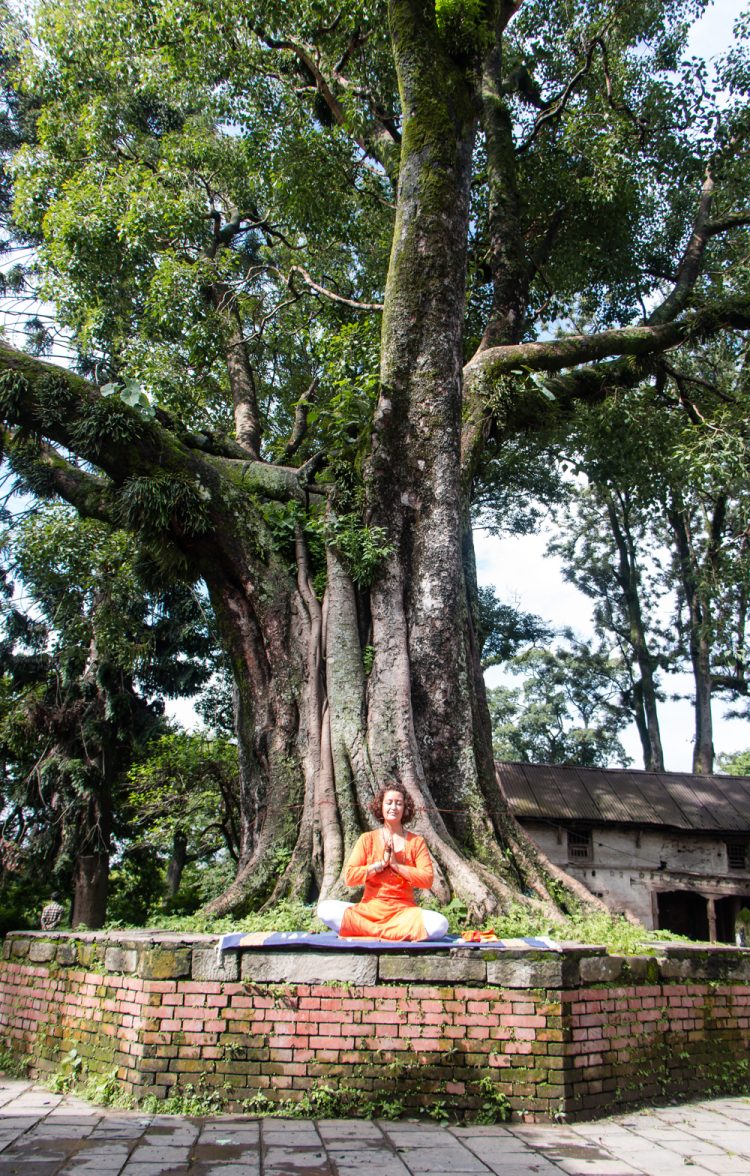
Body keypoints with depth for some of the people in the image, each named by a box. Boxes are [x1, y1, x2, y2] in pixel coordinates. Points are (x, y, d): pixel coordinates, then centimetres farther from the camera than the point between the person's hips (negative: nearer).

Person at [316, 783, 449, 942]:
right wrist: (381, 864, -9)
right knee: (325, 908, -25)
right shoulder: (368, 839, 7)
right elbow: (349, 876, -2)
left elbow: (427, 880, -4)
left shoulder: (416, 842, 6)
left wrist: (396, 864, -10)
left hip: (404, 911, 0)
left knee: (440, 924, -31)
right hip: (370, 909, 0)